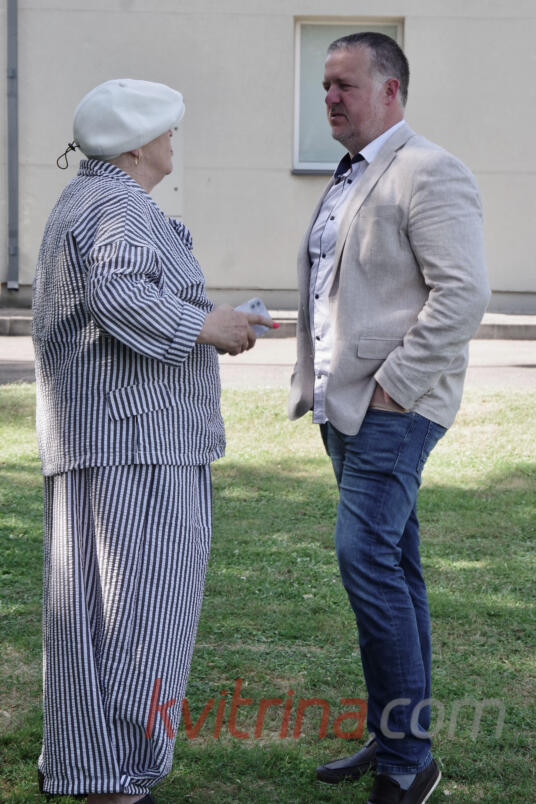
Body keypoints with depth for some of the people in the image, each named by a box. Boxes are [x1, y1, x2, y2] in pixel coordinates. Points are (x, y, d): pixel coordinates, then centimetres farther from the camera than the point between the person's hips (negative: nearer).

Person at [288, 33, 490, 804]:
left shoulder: (429, 174, -10)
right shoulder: (349, 179, 19)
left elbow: (463, 294, -19)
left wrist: (392, 387, -19)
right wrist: (314, 385, 14)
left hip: (393, 407, -9)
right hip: (347, 407, 9)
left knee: (368, 558, -16)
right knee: (391, 567, 11)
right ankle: (393, 740, 19)